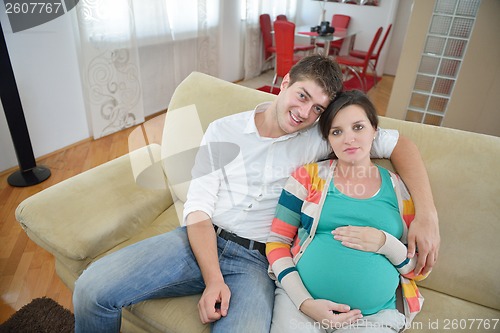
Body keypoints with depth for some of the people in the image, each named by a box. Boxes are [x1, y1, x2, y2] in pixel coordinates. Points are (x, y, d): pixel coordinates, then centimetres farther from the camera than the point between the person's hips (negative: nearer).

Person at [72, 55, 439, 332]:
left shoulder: (319, 138, 4)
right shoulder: (223, 131, 3)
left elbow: (398, 143, 6)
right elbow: (198, 209, -3)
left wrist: (427, 214, -6)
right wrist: (213, 280, -14)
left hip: (256, 260, 0)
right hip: (202, 242, 2)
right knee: (92, 288, -17)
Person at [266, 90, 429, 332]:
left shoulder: (399, 189, 3)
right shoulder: (309, 176, -2)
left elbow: (419, 269, 7)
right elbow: (277, 241, -2)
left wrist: (385, 243, -13)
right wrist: (304, 301, -13)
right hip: (300, 298, 0)